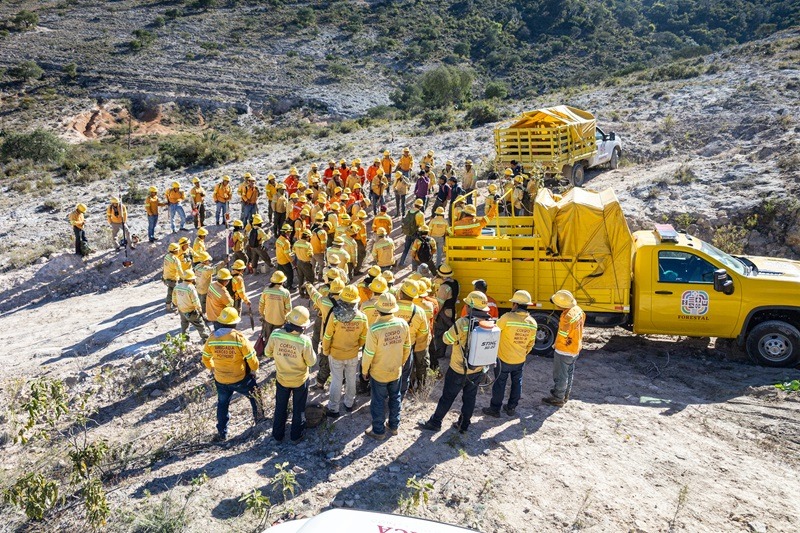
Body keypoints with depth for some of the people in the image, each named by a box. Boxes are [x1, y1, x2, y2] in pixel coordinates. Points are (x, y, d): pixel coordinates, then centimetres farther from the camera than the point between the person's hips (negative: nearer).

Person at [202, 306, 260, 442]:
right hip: (240, 378, -3)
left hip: (220, 380, 3)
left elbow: (205, 358, 2)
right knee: (253, 395, 25)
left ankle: (222, 433, 30)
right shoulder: (239, 338, -23)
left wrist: (212, 369, 20)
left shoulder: (212, 338, -13)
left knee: (222, 404, 22)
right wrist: (254, 370, 3)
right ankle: (257, 416, 43)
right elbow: (251, 358, -17)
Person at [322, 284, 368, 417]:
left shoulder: (334, 315, -26)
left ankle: (333, 409, 24)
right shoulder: (362, 317, -18)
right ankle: (349, 403, 39)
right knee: (351, 379, 21)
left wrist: (325, 351, 3)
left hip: (336, 354, -2)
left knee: (336, 381, 13)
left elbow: (327, 336, -15)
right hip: (353, 355, 2)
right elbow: (364, 337, -4)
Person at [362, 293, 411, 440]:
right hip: (396, 371, 4)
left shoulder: (374, 329, -29)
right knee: (395, 398, 23)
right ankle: (394, 426, 40)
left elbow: (369, 353, -19)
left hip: (379, 373, -4)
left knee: (378, 402, 14)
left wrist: (364, 370, -2)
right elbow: (407, 347, -1)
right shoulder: (403, 324, -15)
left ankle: (378, 431, 29)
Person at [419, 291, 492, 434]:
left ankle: (435, 423, 27)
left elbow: (447, 339, -14)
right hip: (478, 370, 4)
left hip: (458, 370, -4)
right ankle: (464, 425, 33)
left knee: (447, 397, 12)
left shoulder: (463, 323, -25)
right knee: (470, 398, 20)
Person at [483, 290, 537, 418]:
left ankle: (494, 409, 21)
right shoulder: (532, 323, -5)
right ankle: (511, 408, 31)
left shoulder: (508, 317, -23)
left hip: (504, 359, -4)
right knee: (517, 383, 20)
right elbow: (531, 343, 6)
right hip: (520, 360, 4)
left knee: (499, 384, 9)